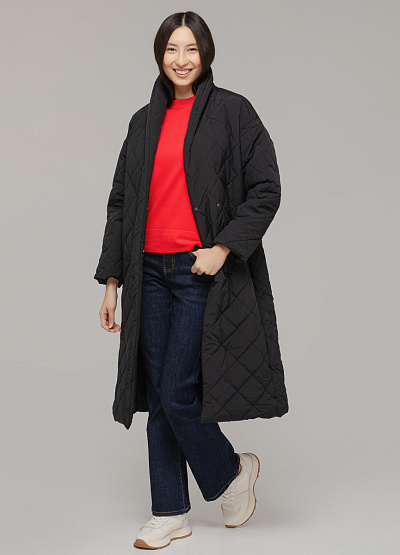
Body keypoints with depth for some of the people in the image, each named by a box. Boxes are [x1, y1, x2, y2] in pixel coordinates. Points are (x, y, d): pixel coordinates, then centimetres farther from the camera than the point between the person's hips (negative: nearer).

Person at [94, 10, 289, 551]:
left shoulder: (232, 111, 0)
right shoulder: (144, 121, 13)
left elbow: (266, 189, -4)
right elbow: (121, 201, 14)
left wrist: (223, 248, -15)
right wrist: (112, 280, 10)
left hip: (204, 270, -5)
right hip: (151, 270, 5)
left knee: (178, 391, -7)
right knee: (159, 393, 7)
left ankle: (231, 470, 21)